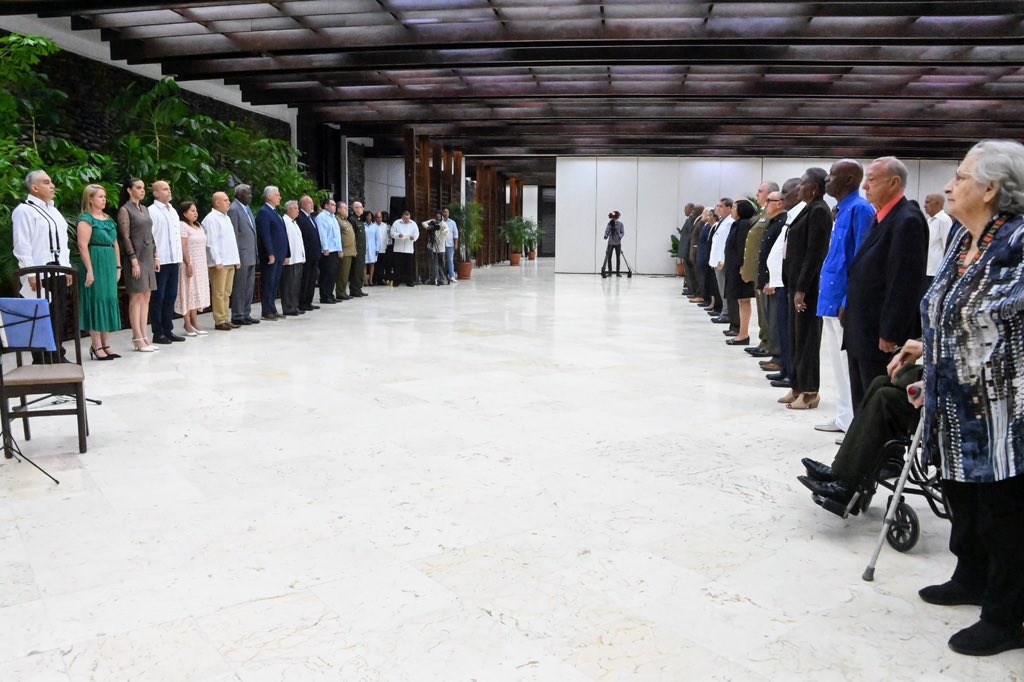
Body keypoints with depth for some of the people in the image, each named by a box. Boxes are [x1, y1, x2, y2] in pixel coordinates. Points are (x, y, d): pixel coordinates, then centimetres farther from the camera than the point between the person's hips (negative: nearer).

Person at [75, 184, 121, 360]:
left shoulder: (108, 219, 15)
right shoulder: (86, 219, -7)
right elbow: (83, 245, -14)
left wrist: (118, 266, 13)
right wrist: (89, 270, -20)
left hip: (109, 264, 8)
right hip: (96, 264, -8)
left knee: (109, 301, 8)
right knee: (97, 301, -4)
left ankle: (106, 345, 15)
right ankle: (96, 347, 2)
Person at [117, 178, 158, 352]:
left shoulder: (145, 209, 15)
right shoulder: (125, 210, -6)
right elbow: (125, 237, -11)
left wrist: (155, 256, 12)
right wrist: (134, 260, -16)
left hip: (148, 257, 7)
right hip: (136, 257, -7)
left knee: (146, 298, 6)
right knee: (136, 297, -4)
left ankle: (143, 337, 10)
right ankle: (138, 338, -1)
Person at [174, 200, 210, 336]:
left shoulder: (199, 226, 15)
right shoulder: (183, 226, -10)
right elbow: (183, 247, -16)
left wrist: (204, 266, 14)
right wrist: (188, 265, -21)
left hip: (200, 265, 8)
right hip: (190, 265, -8)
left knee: (197, 293, 9)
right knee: (188, 293, -3)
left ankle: (194, 322, 15)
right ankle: (188, 325, 1)